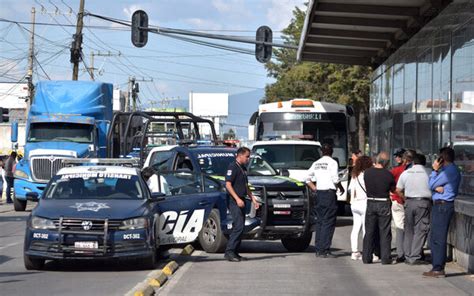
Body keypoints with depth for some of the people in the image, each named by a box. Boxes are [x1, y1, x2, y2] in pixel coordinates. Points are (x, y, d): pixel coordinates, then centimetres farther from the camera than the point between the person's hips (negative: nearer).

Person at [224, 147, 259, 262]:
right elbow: (228, 185, -17)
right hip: (234, 201, -9)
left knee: (240, 227, 8)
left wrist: (253, 198, 18)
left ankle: (235, 252, 11)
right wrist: (237, 199, -23)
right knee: (238, 226, -16)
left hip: (241, 201, 9)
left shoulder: (243, 168, 19)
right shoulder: (232, 167, -10)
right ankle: (229, 252, -15)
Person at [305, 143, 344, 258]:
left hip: (318, 193, 6)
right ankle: (324, 250, -8)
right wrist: (341, 188, 1)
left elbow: (307, 178, 14)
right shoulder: (332, 162, -7)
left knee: (319, 221, 12)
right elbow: (335, 179, -15)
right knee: (328, 223, -4)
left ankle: (318, 249, 13)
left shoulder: (316, 163, 12)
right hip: (329, 193, -6)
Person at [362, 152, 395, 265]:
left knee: (369, 232, 10)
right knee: (385, 232, 4)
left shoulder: (367, 172, -4)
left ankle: (366, 257, 10)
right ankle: (385, 258, 3)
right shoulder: (388, 174, -12)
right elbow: (393, 189, 1)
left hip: (370, 203, 3)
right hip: (384, 204, -3)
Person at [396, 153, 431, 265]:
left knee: (409, 231, 12)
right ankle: (414, 257, -3)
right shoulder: (428, 173, -3)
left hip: (409, 202, 3)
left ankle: (408, 257, 12)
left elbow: (398, 190, 9)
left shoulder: (405, 173, 6)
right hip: (423, 202, -3)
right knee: (420, 231, 1)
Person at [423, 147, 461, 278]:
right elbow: (433, 185, 13)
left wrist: (434, 170, -2)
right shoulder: (451, 169, 16)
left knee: (438, 238, -8)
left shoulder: (449, 171, -16)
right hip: (440, 205, 10)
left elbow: (431, 185, -11)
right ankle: (437, 267, 19)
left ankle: (438, 269, -6)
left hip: (442, 206, -10)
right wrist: (436, 187, -7)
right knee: (435, 238, 14)